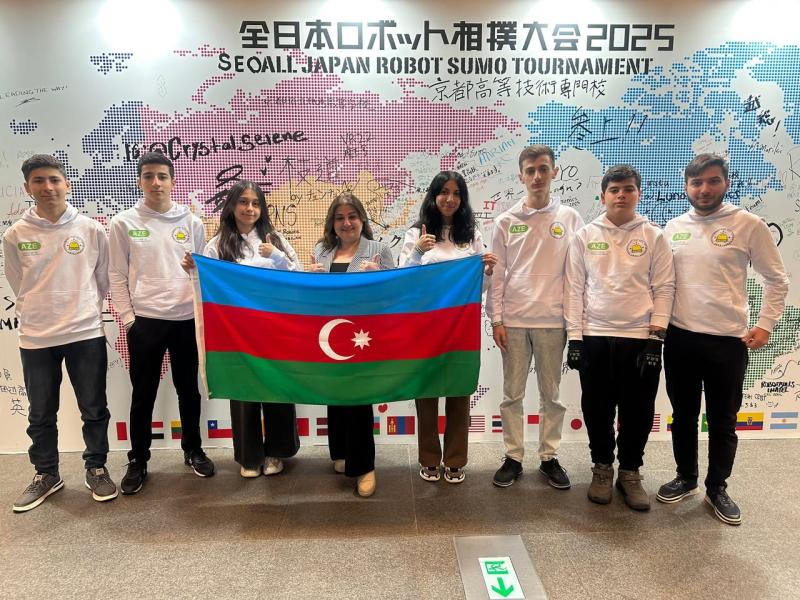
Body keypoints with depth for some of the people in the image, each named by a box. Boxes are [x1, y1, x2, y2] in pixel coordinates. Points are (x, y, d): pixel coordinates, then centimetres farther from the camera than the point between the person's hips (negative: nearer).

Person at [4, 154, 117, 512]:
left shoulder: (91, 230, -2)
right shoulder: (15, 235, 0)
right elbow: (19, 287, 10)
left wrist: (83, 310, 8)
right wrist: (40, 315, 9)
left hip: (86, 333, -1)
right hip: (35, 338, 1)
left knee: (94, 409, 8)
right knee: (41, 414, 13)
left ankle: (96, 469, 26)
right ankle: (46, 475, 30)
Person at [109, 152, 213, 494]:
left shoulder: (191, 222, 5)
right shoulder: (124, 223, 2)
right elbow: (117, 275, 2)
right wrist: (127, 317, -5)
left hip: (187, 318, 2)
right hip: (144, 320, -1)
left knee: (188, 389, 13)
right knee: (143, 394, 8)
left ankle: (193, 450, 29)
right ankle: (138, 460, 23)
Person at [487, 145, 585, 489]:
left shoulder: (570, 218, 3)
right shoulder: (506, 222, 3)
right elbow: (497, 274, 3)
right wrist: (496, 319, -3)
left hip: (553, 320, 0)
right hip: (514, 320, 0)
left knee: (551, 394, 10)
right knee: (512, 394, 8)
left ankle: (549, 457, 25)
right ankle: (513, 457, 20)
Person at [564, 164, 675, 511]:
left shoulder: (654, 236, 4)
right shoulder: (585, 236, 5)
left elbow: (664, 288, 1)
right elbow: (575, 288, 2)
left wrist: (656, 337, -7)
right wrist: (574, 337, -3)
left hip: (641, 338, 0)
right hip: (594, 338, 1)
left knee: (638, 411, 7)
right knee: (597, 409, 9)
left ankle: (630, 472, 25)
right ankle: (602, 469, 26)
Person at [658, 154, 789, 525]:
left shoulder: (748, 225, -5)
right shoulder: (674, 228, 5)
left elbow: (777, 279, 0)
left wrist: (765, 324, -6)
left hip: (728, 341, -3)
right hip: (679, 338, 3)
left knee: (723, 422, 10)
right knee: (683, 415, 15)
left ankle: (717, 488, 28)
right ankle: (686, 478, 33)